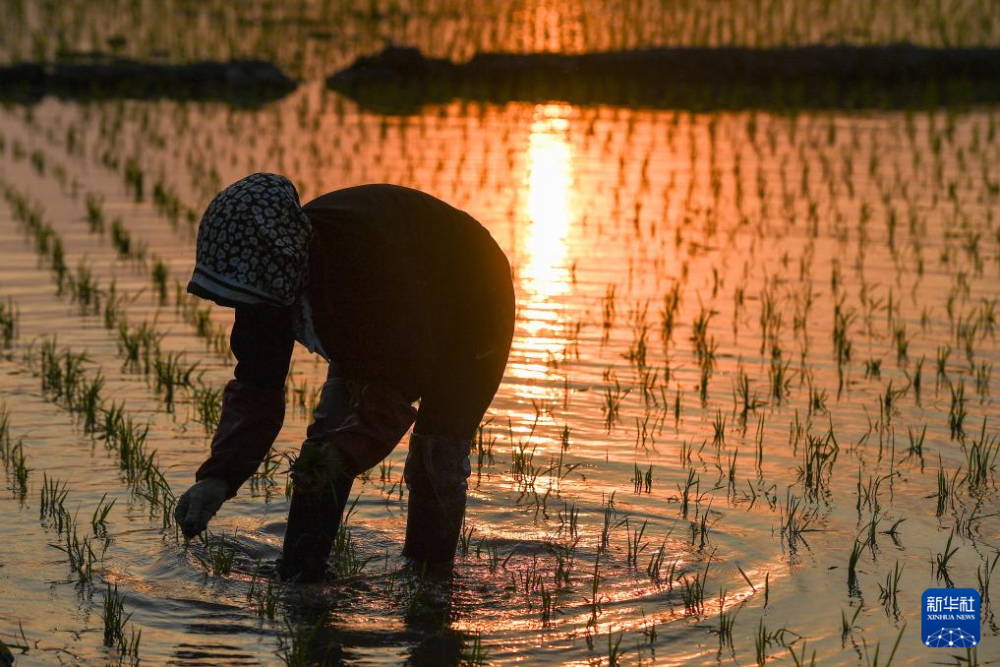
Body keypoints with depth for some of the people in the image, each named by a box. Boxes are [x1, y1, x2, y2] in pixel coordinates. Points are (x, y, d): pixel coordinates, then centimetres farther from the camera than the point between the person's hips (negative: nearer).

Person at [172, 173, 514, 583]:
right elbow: (256, 387, -19)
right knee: (327, 436, -7)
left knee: (438, 457, -15)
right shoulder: (266, 270, -23)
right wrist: (218, 476, -32)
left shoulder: (372, 254, -45)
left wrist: (348, 450, -50)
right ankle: (297, 579, 1)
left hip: (469, 314, -6)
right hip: (373, 328, 6)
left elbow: (403, 378, -38)